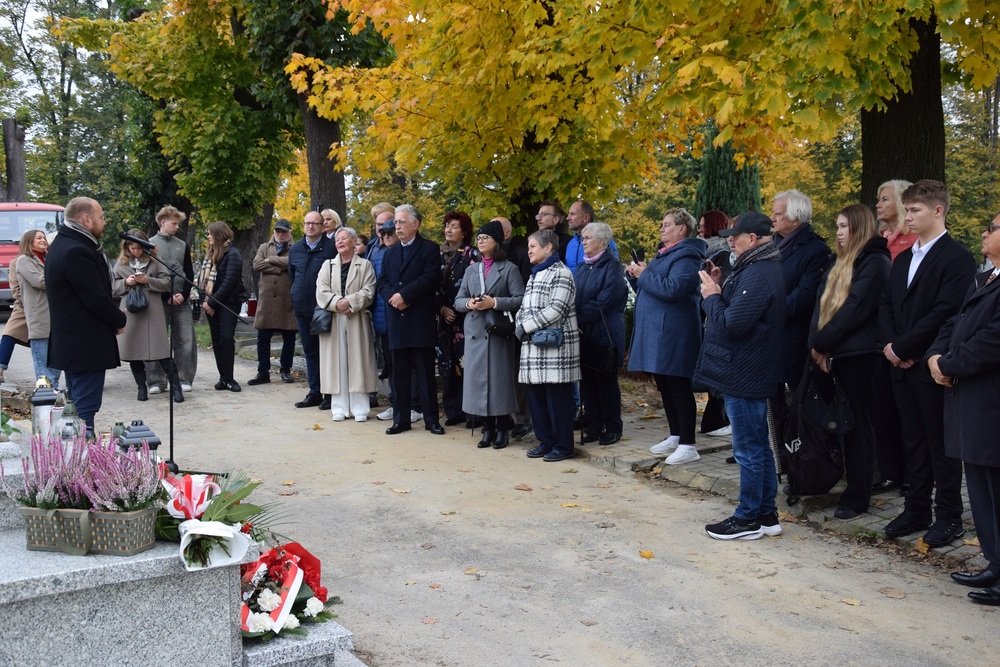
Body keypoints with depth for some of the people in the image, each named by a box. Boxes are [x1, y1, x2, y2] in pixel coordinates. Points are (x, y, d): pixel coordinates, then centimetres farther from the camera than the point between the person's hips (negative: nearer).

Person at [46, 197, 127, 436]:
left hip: (70, 342, 11)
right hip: (86, 346, -11)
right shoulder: (77, 251, -20)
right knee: (85, 410, -7)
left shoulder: (65, 244, 14)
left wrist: (114, 316, 5)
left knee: (76, 407, 17)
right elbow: (97, 299, -21)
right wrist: (120, 320, -5)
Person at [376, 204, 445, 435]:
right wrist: (392, 296, -10)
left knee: (425, 372, 0)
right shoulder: (390, 253, 18)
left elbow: (430, 279, -13)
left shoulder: (429, 249, 0)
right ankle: (401, 419, 14)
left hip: (421, 320, -5)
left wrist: (404, 295, -16)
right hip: (396, 320, 5)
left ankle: (431, 419, 7)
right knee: (399, 372, 8)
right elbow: (382, 282, 11)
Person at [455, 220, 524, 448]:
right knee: (478, 379, 3)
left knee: (500, 380, -2)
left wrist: (494, 303, -17)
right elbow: (458, 301, 14)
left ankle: (502, 430, 8)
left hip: (499, 333, -4)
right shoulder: (471, 270, 16)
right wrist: (469, 303, -8)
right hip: (475, 332, 4)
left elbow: (520, 299, -7)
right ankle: (487, 429, 13)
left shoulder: (509, 269, 1)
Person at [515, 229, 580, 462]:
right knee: (536, 395, 10)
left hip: (555, 345, -9)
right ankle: (545, 441, 21)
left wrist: (526, 327, -14)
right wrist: (519, 325, 0)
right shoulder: (535, 275, 21)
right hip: (534, 346, 9)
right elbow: (524, 306, 20)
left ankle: (563, 446, 5)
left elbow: (556, 309, -17)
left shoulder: (561, 274, -8)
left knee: (557, 397, -4)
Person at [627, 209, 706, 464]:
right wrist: (637, 274, 5)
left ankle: (688, 445, -2)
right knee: (665, 386, 16)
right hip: (656, 331, 10)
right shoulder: (665, 253, 18)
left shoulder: (686, 256, -13)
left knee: (678, 388, -7)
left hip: (672, 335, -10)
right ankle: (675, 437, 26)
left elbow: (672, 289, -26)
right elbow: (653, 287, 24)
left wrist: (644, 275, -15)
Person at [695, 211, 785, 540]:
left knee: (748, 450, -1)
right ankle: (766, 514, 25)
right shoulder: (763, 268, 13)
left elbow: (731, 324, -26)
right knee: (758, 446, 16)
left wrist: (712, 297, -10)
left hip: (743, 376, -11)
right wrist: (720, 290, 3)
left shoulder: (757, 275, -21)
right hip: (752, 373, 11)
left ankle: (748, 519, 8)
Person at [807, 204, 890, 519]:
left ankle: (857, 496, 4)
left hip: (858, 354, -7)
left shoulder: (874, 262, -8)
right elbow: (822, 304, 10)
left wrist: (821, 343, -12)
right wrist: (817, 344, -4)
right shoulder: (840, 264, 19)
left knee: (858, 424, -2)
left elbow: (854, 309, -16)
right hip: (834, 353, 7)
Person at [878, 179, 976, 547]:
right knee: (914, 440, 13)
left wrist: (902, 347, -16)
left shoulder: (957, 257, -11)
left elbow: (945, 312, -19)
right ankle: (917, 509, 22)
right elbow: (887, 305, 14)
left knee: (941, 443, 2)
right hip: (903, 365, 7)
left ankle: (949, 517, 12)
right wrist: (891, 344, -3)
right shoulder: (903, 259, 16)